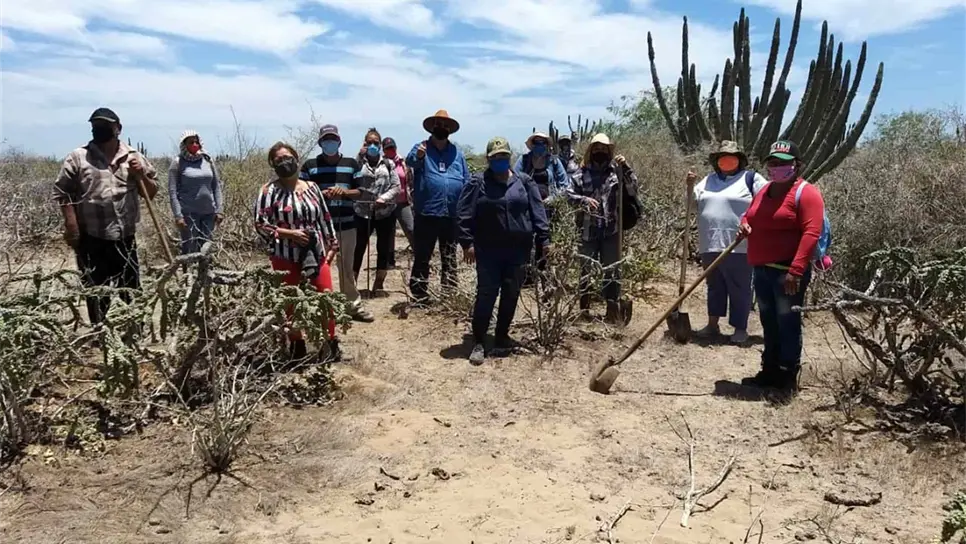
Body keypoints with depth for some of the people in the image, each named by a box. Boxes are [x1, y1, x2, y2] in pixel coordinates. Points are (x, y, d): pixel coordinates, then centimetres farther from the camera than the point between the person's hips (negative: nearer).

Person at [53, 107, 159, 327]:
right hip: (91, 239, -2)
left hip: (125, 238, 2)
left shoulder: (134, 157, 7)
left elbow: (151, 192, 11)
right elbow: (61, 191, -2)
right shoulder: (78, 157, 0)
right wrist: (71, 223, -11)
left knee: (131, 289, 11)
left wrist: (140, 175, -8)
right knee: (95, 290, 7)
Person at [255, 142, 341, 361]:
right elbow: (260, 224, -9)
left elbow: (324, 217, 12)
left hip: (316, 254, 3)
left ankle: (331, 342, 20)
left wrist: (332, 244, 10)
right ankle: (297, 345, 25)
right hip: (285, 258, -2)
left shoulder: (311, 187, 6)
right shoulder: (269, 191, -6)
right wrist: (288, 233, -17)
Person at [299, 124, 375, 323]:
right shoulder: (309, 166, 2)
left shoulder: (352, 164, 6)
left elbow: (360, 191, 7)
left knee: (347, 267, 10)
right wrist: (321, 194, -14)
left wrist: (344, 191, -13)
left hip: (346, 224, 2)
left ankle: (354, 305, 17)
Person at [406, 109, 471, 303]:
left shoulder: (456, 152, 11)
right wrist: (418, 156, -45)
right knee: (422, 256, 3)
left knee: (450, 257, 11)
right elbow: (410, 160, -21)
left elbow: (466, 181, 11)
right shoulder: (422, 147, 1)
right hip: (426, 213, -3)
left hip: (452, 214, 3)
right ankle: (419, 295, 10)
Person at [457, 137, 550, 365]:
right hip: (488, 250, -3)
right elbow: (466, 215, -4)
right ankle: (478, 342, 5)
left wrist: (544, 239, -2)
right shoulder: (478, 183, -1)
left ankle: (502, 336, 26)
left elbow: (537, 212, 5)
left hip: (518, 250, 3)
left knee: (511, 295, 10)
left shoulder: (524, 182, 6)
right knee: (486, 295, -3)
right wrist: (467, 242, -13)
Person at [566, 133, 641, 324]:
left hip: (611, 230, 0)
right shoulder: (582, 173, 4)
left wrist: (626, 168, -16)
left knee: (612, 270, 3)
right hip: (588, 230, 0)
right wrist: (584, 200, -19)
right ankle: (584, 308, 18)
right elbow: (569, 194, 0)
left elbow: (633, 190, -6)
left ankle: (613, 309, 11)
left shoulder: (617, 171, 4)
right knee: (585, 269, 7)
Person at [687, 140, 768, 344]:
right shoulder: (709, 180, 16)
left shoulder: (750, 178, 1)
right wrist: (690, 186, -3)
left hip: (738, 246, -5)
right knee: (714, 286, 14)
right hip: (710, 245, 5)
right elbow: (692, 203, 15)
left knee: (739, 289, 1)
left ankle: (740, 328, 10)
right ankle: (712, 324, 23)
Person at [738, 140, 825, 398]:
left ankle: (789, 377, 8)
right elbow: (750, 215, 30)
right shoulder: (764, 191, 15)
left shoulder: (806, 193, -10)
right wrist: (744, 224, 4)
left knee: (788, 324, -2)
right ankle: (770, 372, 26)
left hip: (787, 271, -8)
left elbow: (811, 233, -19)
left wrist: (796, 270, -26)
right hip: (761, 270, 8)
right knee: (769, 324, 15)